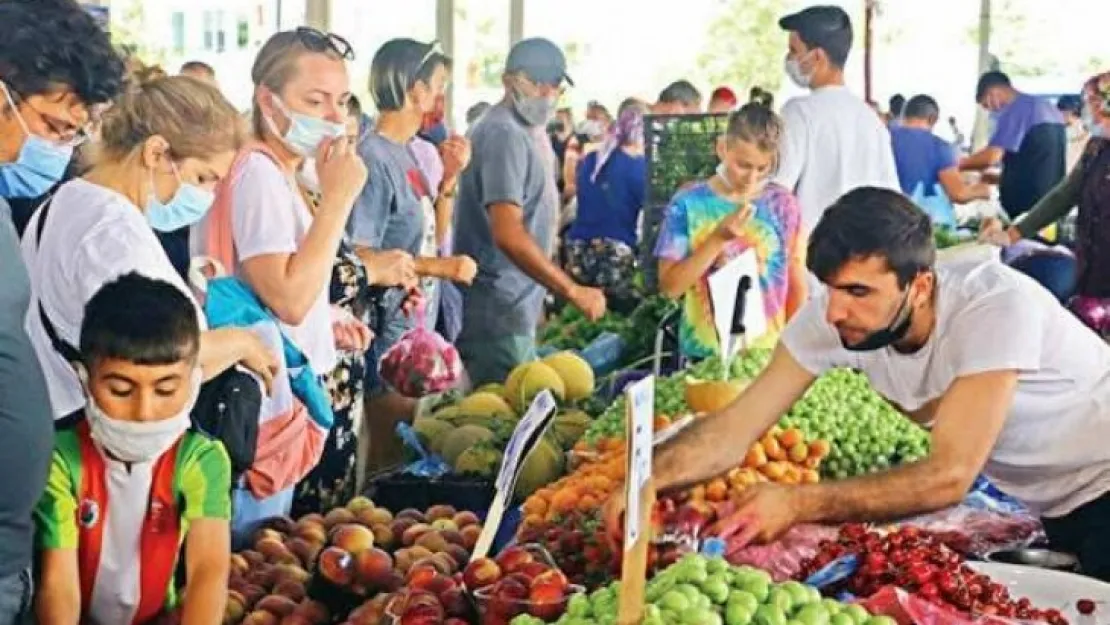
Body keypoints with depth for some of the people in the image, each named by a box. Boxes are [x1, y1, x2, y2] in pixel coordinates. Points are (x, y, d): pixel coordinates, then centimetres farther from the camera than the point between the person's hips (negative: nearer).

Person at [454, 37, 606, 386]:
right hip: (498, 314, -10)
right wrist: (573, 292, -22)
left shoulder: (529, 131, 14)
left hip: (518, 309, 10)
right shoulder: (504, 134, -17)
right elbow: (508, 235, -25)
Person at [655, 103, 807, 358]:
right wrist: (718, 239, -17)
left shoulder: (783, 205, -2)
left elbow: (797, 285, 4)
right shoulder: (688, 203, -5)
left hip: (769, 354, 1)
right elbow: (670, 287, -9)